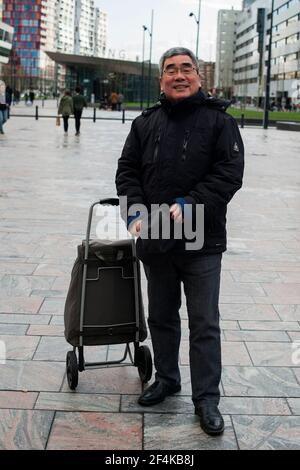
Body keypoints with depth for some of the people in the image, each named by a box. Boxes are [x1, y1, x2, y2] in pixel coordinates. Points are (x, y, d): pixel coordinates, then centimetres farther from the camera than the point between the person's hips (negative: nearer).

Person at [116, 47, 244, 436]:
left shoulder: (219, 121, -2)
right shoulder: (146, 123, 9)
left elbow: (230, 172, -11)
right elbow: (127, 170, 7)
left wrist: (189, 205, -21)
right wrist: (135, 211, -11)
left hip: (202, 242, -4)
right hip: (155, 240, 4)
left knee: (204, 324, 3)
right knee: (161, 316, 18)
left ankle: (206, 398, 14)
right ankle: (167, 379, 37)